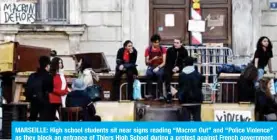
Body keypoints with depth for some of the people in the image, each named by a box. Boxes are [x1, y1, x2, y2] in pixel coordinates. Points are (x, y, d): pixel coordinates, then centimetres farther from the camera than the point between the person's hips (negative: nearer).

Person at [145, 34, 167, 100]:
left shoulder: (163, 49, 3)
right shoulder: (148, 49, 5)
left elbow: (164, 62, -3)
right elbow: (146, 62, 4)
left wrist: (158, 67, -20)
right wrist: (153, 59, -14)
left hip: (160, 67, -1)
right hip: (151, 67, 1)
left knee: (159, 74, -37)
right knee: (148, 74, -34)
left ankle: (160, 93, -35)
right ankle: (151, 94, -32)